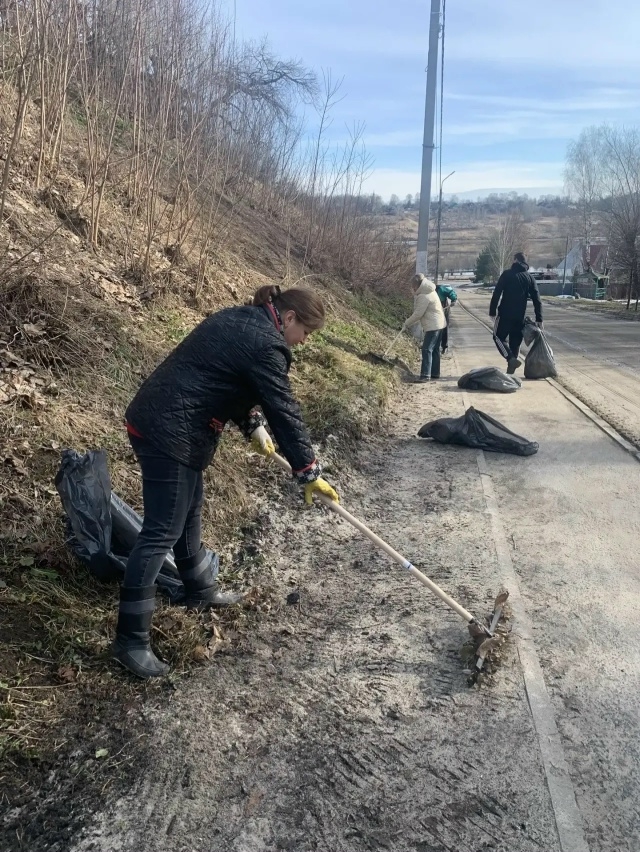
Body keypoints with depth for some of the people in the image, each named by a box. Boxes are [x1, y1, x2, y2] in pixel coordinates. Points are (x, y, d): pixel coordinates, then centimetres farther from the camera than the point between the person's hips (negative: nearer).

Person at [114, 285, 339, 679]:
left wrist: (253, 424, 18)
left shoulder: (239, 320, 14)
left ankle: (200, 589, 42)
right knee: (162, 532, -6)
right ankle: (131, 638, 2)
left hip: (155, 420, 10)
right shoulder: (265, 344, -15)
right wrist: (310, 472, -5)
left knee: (189, 512, 23)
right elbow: (285, 411, -13)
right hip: (170, 434, -10)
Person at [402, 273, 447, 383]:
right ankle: (435, 373, 24)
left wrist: (406, 324, -8)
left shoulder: (424, 296, -18)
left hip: (433, 326, -11)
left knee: (427, 350, -12)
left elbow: (418, 314, -18)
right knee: (435, 349, 16)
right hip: (438, 324, 11)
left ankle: (426, 375, -16)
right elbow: (420, 312, 17)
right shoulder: (429, 291, 14)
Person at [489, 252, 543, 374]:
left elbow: (496, 293, -9)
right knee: (515, 341, 13)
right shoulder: (530, 278, 8)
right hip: (520, 316, 4)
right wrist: (539, 319, 6)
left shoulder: (507, 274, -4)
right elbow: (537, 299, 5)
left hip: (505, 314, -4)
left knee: (499, 337, 7)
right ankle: (511, 368, 14)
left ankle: (511, 359, -15)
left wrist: (492, 311, -3)